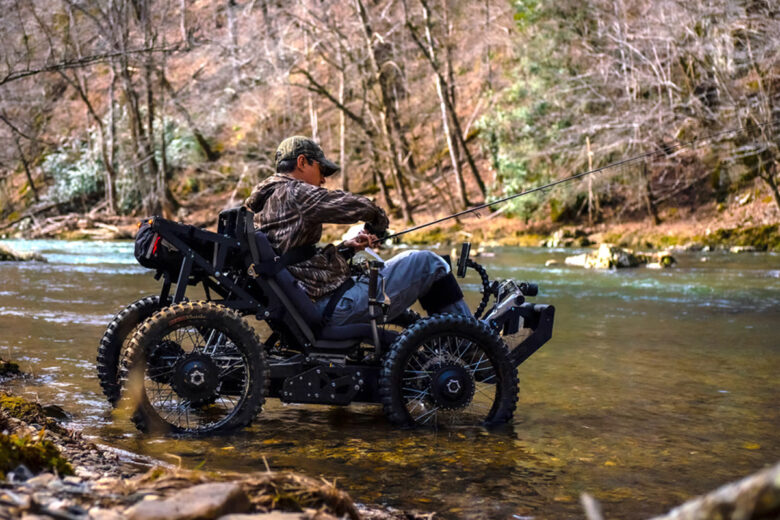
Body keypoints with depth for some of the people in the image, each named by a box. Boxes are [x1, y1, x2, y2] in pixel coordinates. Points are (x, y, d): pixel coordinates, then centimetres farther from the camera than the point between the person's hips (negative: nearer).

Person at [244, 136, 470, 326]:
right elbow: (358, 206, -16)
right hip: (338, 304, -10)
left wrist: (346, 247, 13)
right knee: (427, 263, -2)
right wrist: (377, 223, 5)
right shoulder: (292, 192, -10)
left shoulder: (263, 203, 20)